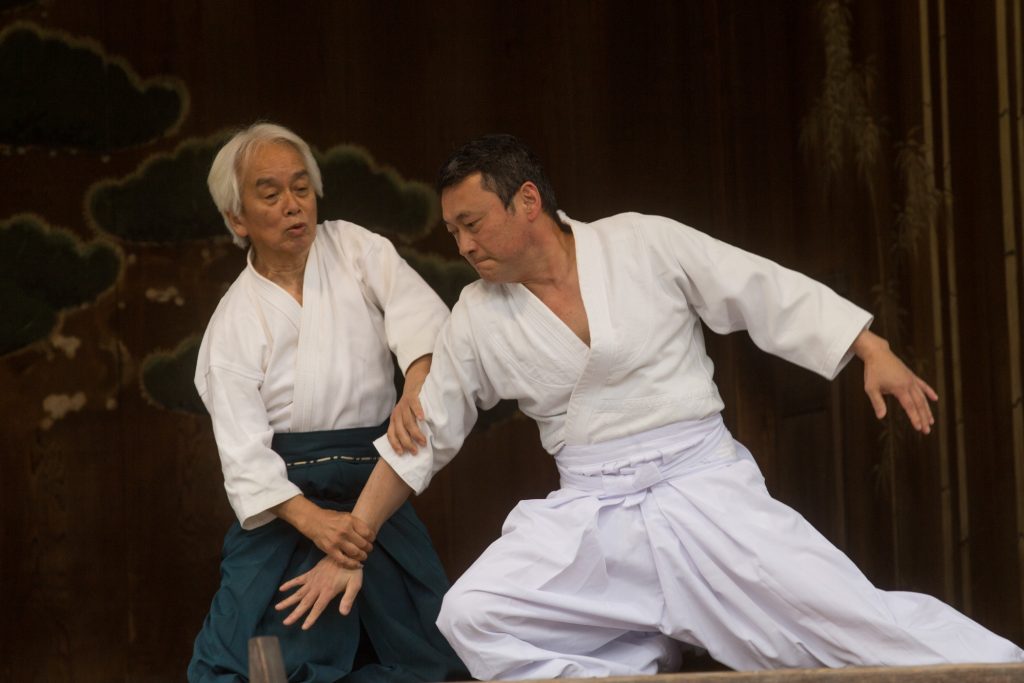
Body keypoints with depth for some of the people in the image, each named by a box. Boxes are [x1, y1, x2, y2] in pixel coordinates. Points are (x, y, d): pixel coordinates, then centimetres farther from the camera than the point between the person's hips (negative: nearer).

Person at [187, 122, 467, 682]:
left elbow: (419, 311, -17)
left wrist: (415, 387, -38)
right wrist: (313, 521, -27)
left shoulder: (353, 249, 1)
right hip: (286, 500, -2)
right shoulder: (232, 323, -3)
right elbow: (244, 450, -10)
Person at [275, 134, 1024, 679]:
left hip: (703, 486, -3)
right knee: (472, 615, -17)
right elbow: (420, 439, 9)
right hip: (590, 514, 3)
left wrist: (875, 352, -11)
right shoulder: (478, 319, 2)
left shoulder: (644, 244, -6)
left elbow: (771, 294, -2)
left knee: (849, 612, -14)